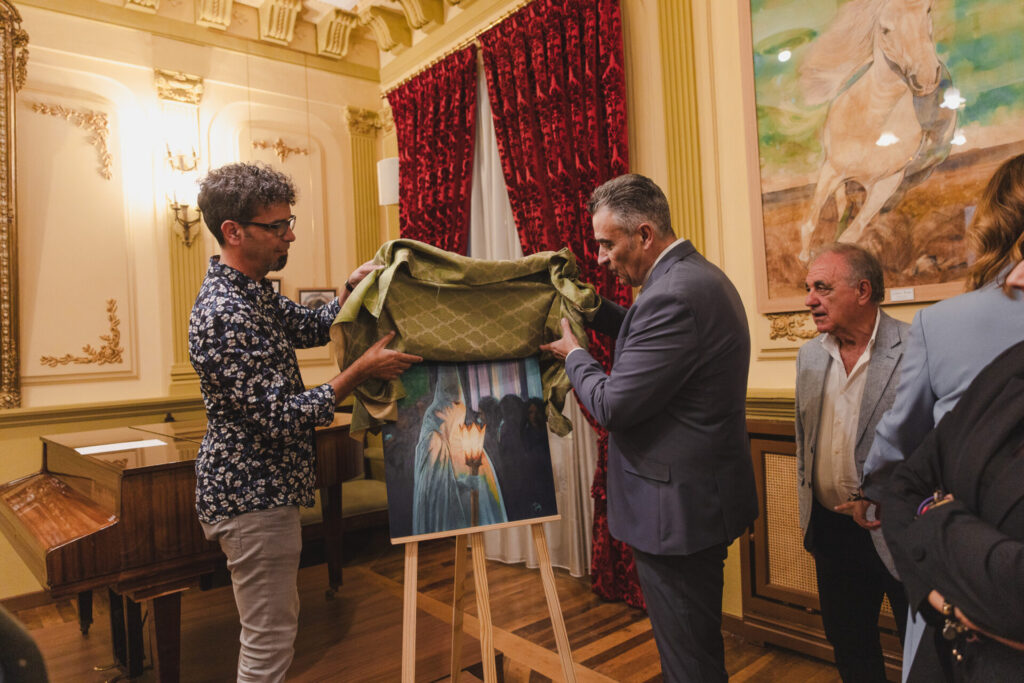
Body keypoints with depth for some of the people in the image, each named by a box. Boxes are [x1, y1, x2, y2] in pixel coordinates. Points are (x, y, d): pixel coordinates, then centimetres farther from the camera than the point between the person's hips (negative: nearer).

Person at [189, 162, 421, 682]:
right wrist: (362, 370, -22)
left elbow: (311, 327, 18)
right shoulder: (223, 314, -25)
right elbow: (282, 418, -27)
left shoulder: (252, 291, 6)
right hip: (251, 497, -10)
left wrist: (353, 288, 0)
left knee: (273, 625, 24)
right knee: (270, 640, 5)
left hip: (261, 487, 10)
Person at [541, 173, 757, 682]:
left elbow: (612, 406, -24)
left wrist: (573, 354, -6)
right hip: (703, 493, 10)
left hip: (677, 506, -10)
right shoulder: (700, 276, 8)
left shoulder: (672, 294, -25)